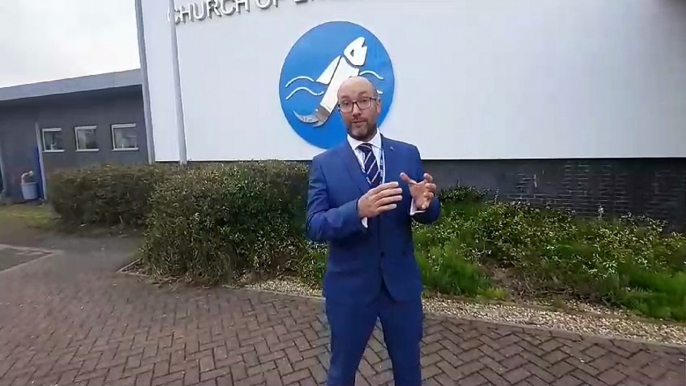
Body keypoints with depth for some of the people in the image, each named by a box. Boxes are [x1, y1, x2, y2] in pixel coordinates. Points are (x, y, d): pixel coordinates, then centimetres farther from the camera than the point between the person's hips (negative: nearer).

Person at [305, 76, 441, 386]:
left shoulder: (408, 154, -2)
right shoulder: (324, 164, -7)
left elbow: (431, 215, 0)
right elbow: (314, 227, -15)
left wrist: (423, 204, -25)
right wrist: (358, 210, -34)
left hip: (402, 283, 2)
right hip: (348, 287, -1)